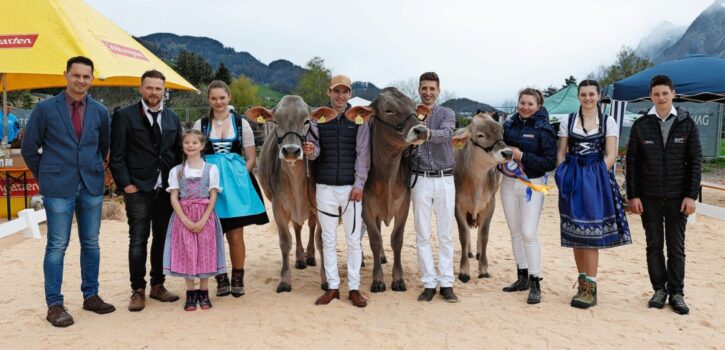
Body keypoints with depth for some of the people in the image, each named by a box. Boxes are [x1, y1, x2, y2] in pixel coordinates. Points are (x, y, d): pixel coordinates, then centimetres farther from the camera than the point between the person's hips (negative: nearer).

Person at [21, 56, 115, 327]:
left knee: (91, 243, 10)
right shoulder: (45, 108, -3)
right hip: (59, 188, -3)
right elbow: (29, 148, 3)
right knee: (57, 246, 0)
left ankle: (91, 296, 22)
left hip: (92, 186, 3)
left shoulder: (100, 112, 5)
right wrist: (46, 177, 7)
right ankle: (54, 305, 10)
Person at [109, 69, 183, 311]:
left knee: (162, 239, 10)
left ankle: (157, 286, 22)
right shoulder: (125, 116, -1)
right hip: (138, 190, -4)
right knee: (138, 241, 0)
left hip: (166, 189, 4)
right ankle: (138, 291, 10)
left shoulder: (173, 119, 12)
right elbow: (117, 156, -3)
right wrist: (126, 184, -10)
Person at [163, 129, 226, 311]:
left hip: (205, 217, -1)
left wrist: (203, 221, -12)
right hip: (183, 218, 1)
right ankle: (191, 294, 12)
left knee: (205, 253, 1)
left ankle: (204, 293, 13)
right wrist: (186, 220, -12)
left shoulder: (211, 169, 1)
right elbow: (174, 198, 0)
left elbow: (213, 197, -2)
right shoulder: (176, 171, 5)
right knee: (186, 254, 1)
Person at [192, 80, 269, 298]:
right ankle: (221, 280, 17)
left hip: (236, 182, -1)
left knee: (235, 236, 2)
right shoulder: (201, 124, 8)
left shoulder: (240, 123, 6)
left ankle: (238, 279, 17)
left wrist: (239, 177, -4)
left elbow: (251, 158, 8)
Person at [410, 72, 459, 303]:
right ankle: (429, 283, 12)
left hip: (445, 179, 0)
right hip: (420, 180, 1)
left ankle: (446, 283, 14)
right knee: (422, 235, 3)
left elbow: (446, 134, -18)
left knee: (446, 234, 5)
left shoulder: (447, 114, 4)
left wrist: (427, 133, -36)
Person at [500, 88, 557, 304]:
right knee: (515, 232, 11)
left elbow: (550, 162, -13)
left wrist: (522, 156, -19)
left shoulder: (544, 130, -7)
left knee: (528, 234, -10)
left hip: (532, 185, -5)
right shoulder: (509, 125, 6)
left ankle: (535, 283, 0)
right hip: (509, 183, 5)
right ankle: (522, 277, 23)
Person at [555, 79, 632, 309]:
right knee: (575, 232, 5)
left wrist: (598, 177, -12)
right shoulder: (568, 121, 9)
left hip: (597, 180, -2)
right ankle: (583, 282, 17)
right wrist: (563, 177, -4)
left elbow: (611, 155, -1)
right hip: (573, 180, 3)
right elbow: (561, 153, 9)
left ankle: (590, 288, -2)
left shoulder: (608, 122, 4)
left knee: (590, 233, -6)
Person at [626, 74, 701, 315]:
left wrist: (691, 195, -6)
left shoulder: (686, 124, 1)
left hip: (677, 197, 0)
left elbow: (695, 161, 1)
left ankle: (676, 293, 17)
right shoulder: (641, 126, 1)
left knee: (676, 247, 7)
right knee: (654, 245, 8)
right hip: (649, 197, 0)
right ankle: (659, 289, 19)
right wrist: (633, 195, -4)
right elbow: (632, 162, 1)